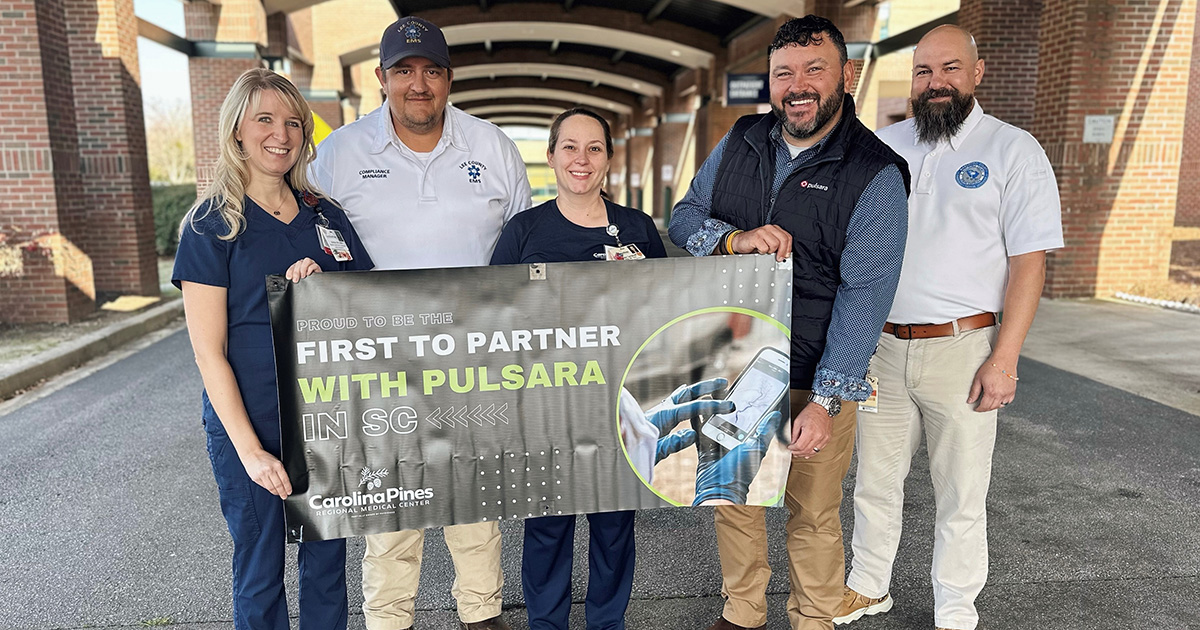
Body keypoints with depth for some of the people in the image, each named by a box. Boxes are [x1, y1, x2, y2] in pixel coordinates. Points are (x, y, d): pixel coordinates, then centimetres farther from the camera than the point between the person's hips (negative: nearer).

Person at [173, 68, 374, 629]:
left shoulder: (327, 216, 7)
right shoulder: (211, 224, -5)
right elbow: (209, 352, -9)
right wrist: (250, 450, -15)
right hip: (250, 429, -3)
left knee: (327, 562, 14)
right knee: (260, 573, 10)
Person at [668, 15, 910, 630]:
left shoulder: (876, 175, -10)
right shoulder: (740, 141, 5)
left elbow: (864, 294, -15)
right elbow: (683, 217, 8)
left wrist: (825, 401, -20)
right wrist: (735, 238, -15)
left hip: (813, 378, -4)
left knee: (813, 516, 9)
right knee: (731, 497, 16)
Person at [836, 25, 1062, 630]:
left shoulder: (1013, 150, -3)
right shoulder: (881, 145, 9)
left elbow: (1029, 260, -7)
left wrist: (1005, 358, -14)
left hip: (961, 351, -3)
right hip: (882, 348, 4)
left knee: (961, 498, 9)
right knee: (874, 482, 15)